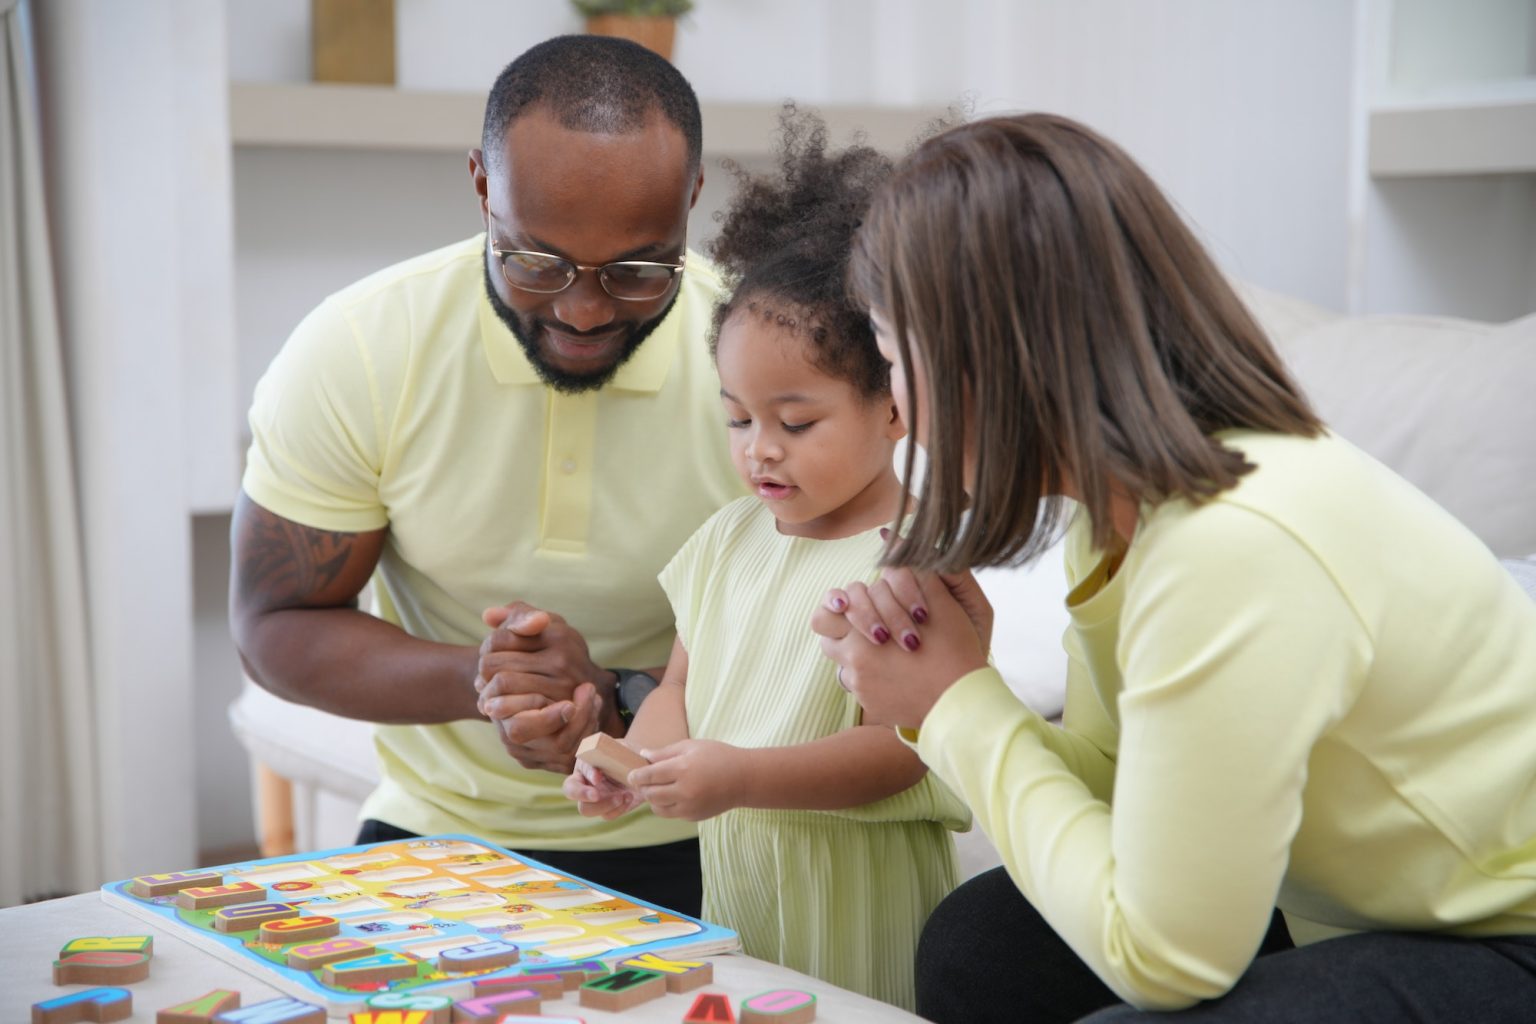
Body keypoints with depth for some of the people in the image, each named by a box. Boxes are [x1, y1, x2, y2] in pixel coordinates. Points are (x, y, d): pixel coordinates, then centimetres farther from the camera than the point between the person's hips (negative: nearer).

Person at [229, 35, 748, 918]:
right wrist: (477, 680, -22)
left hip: (686, 851, -1)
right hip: (434, 837, 1)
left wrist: (618, 701, -25)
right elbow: (278, 627, -4)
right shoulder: (353, 351, -12)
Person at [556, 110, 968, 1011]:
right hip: (731, 896, 6)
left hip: (857, 909, -6)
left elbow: (897, 749, -20)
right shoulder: (730, 539, 8)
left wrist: (741, 776, -30)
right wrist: (636, 761, -7)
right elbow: (683, 685, 14)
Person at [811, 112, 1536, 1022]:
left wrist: (963, 702, -15)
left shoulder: (1236, 546, -30)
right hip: (1365, 912, 9)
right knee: (979, 944, 3)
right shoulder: (1126, 501, -3)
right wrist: (935, 697, -10)